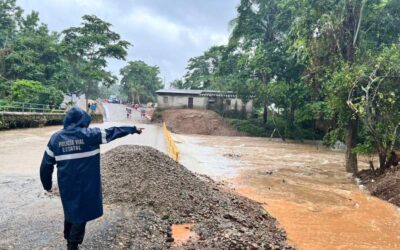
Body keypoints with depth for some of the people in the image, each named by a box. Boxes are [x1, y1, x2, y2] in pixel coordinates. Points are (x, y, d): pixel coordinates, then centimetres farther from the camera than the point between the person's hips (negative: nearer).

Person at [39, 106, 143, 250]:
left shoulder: (55, 138, 0)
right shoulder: (89, 134, -11)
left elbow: (46, 164, 5)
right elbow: (112, 132, -2)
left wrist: (47, 184, 18)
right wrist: (133, 129, 10)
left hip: (66, 184, 5)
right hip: (85, 184, -5)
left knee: (70, 210, 24)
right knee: (81, 213, 10)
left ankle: (68, 238, 42)